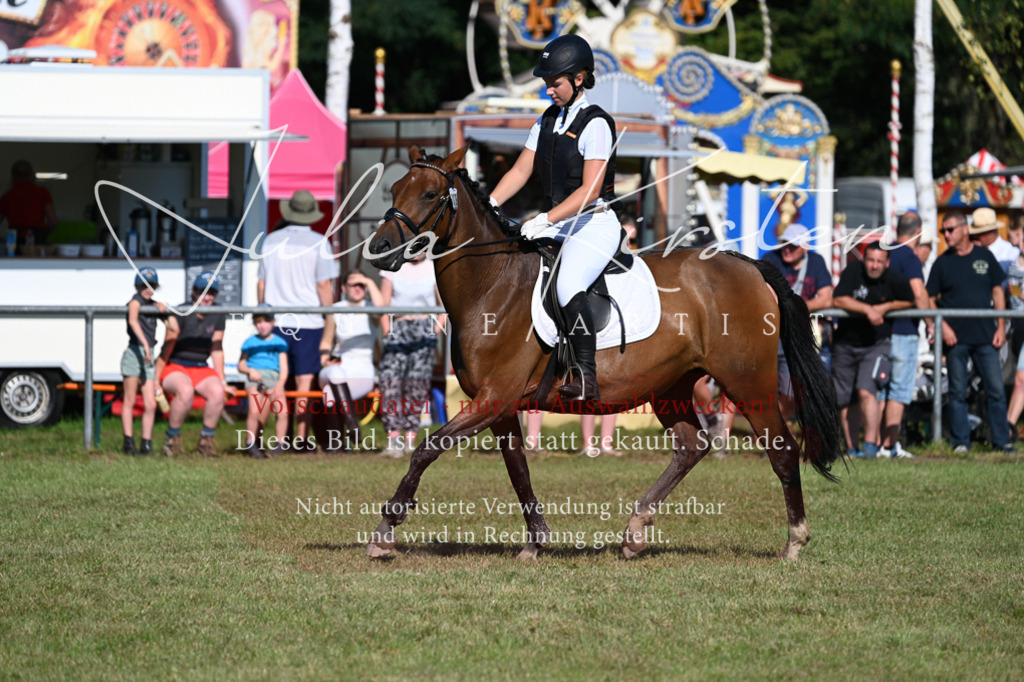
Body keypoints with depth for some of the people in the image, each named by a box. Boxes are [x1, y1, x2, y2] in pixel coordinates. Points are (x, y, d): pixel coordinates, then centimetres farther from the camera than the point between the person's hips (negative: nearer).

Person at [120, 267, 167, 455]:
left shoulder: (153, 305, 16)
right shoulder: (136, 301, -6)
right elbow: (133, 321, -26)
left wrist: (162, 308, 4)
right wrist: (145, 343, -39)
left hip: (149, 357, 6)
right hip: (134, 353, -6)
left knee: (150, 404, -1)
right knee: (130, 401, -3)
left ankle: (146, 443, 1)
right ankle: (128, 442, -2)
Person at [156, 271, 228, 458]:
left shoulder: (217, 318, 3)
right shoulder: (181, 313, -12)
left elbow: (216, 350, 9)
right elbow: (167, 347, -11)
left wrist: (222, 381, 8)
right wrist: (156, 381, -12)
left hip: (200, 369, 4)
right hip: (174, 366, -4)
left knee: (217, 392, -29)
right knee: (185, 391, -38)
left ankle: (206, 441, -13)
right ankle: (172, 439, -19)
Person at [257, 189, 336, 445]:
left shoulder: (271, 240, 7)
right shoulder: (318, 243, -5)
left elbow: (260, 283, 11)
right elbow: (323, 285, -8)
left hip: (276, 321, 3)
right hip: (308, 323, -3)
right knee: (305, 384, 1)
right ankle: (301, 440, -1)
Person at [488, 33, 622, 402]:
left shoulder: (595, 124, -12)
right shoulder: (548, 120, 12)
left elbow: (590, 189, -20)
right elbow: (521, 170, 12)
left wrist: (545, 220, -26)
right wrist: (488, 204, -3)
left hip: (594, 224, -9)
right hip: (556, 223, 9)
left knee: (567, 285, -32)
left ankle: (587, 379, -30)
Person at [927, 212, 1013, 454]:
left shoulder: (984, 256, 8)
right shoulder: (942, 263, 5)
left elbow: (997, 291, 11)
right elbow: (930, 300, 5)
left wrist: (1001, 327, 4)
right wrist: (943, 327, -9)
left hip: (986, 336, 1)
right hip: (956, 338, -1)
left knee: (996, 389, -1)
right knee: (957, 392, 2)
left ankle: (1001, 440, 6)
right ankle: (961, 441, 8)